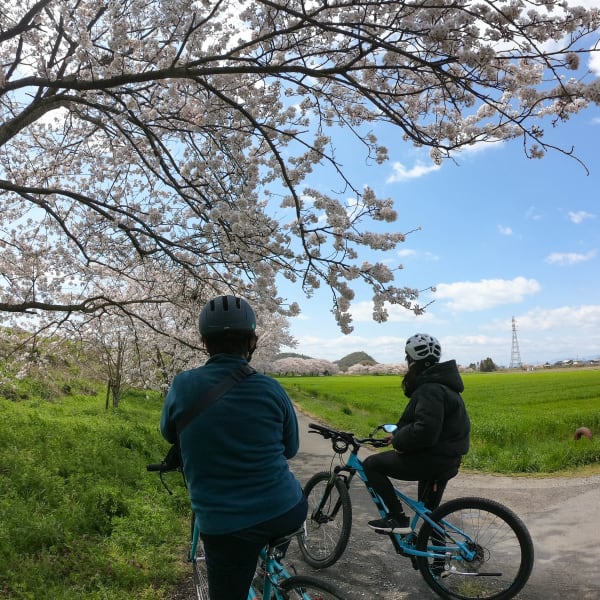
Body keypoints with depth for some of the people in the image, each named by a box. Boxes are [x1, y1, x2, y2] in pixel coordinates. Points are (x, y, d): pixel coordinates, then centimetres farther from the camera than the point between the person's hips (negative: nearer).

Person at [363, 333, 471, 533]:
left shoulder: (430, 389, -23)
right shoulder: (438, 382, 11)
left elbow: (424, 431, -33)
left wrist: (399, 441, -16)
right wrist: (398, 434, 8)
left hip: (433, 460, -10)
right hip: (445, 460, 10)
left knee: (371, 464, -5)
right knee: (429, 510, 26)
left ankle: (398, 519, -2)